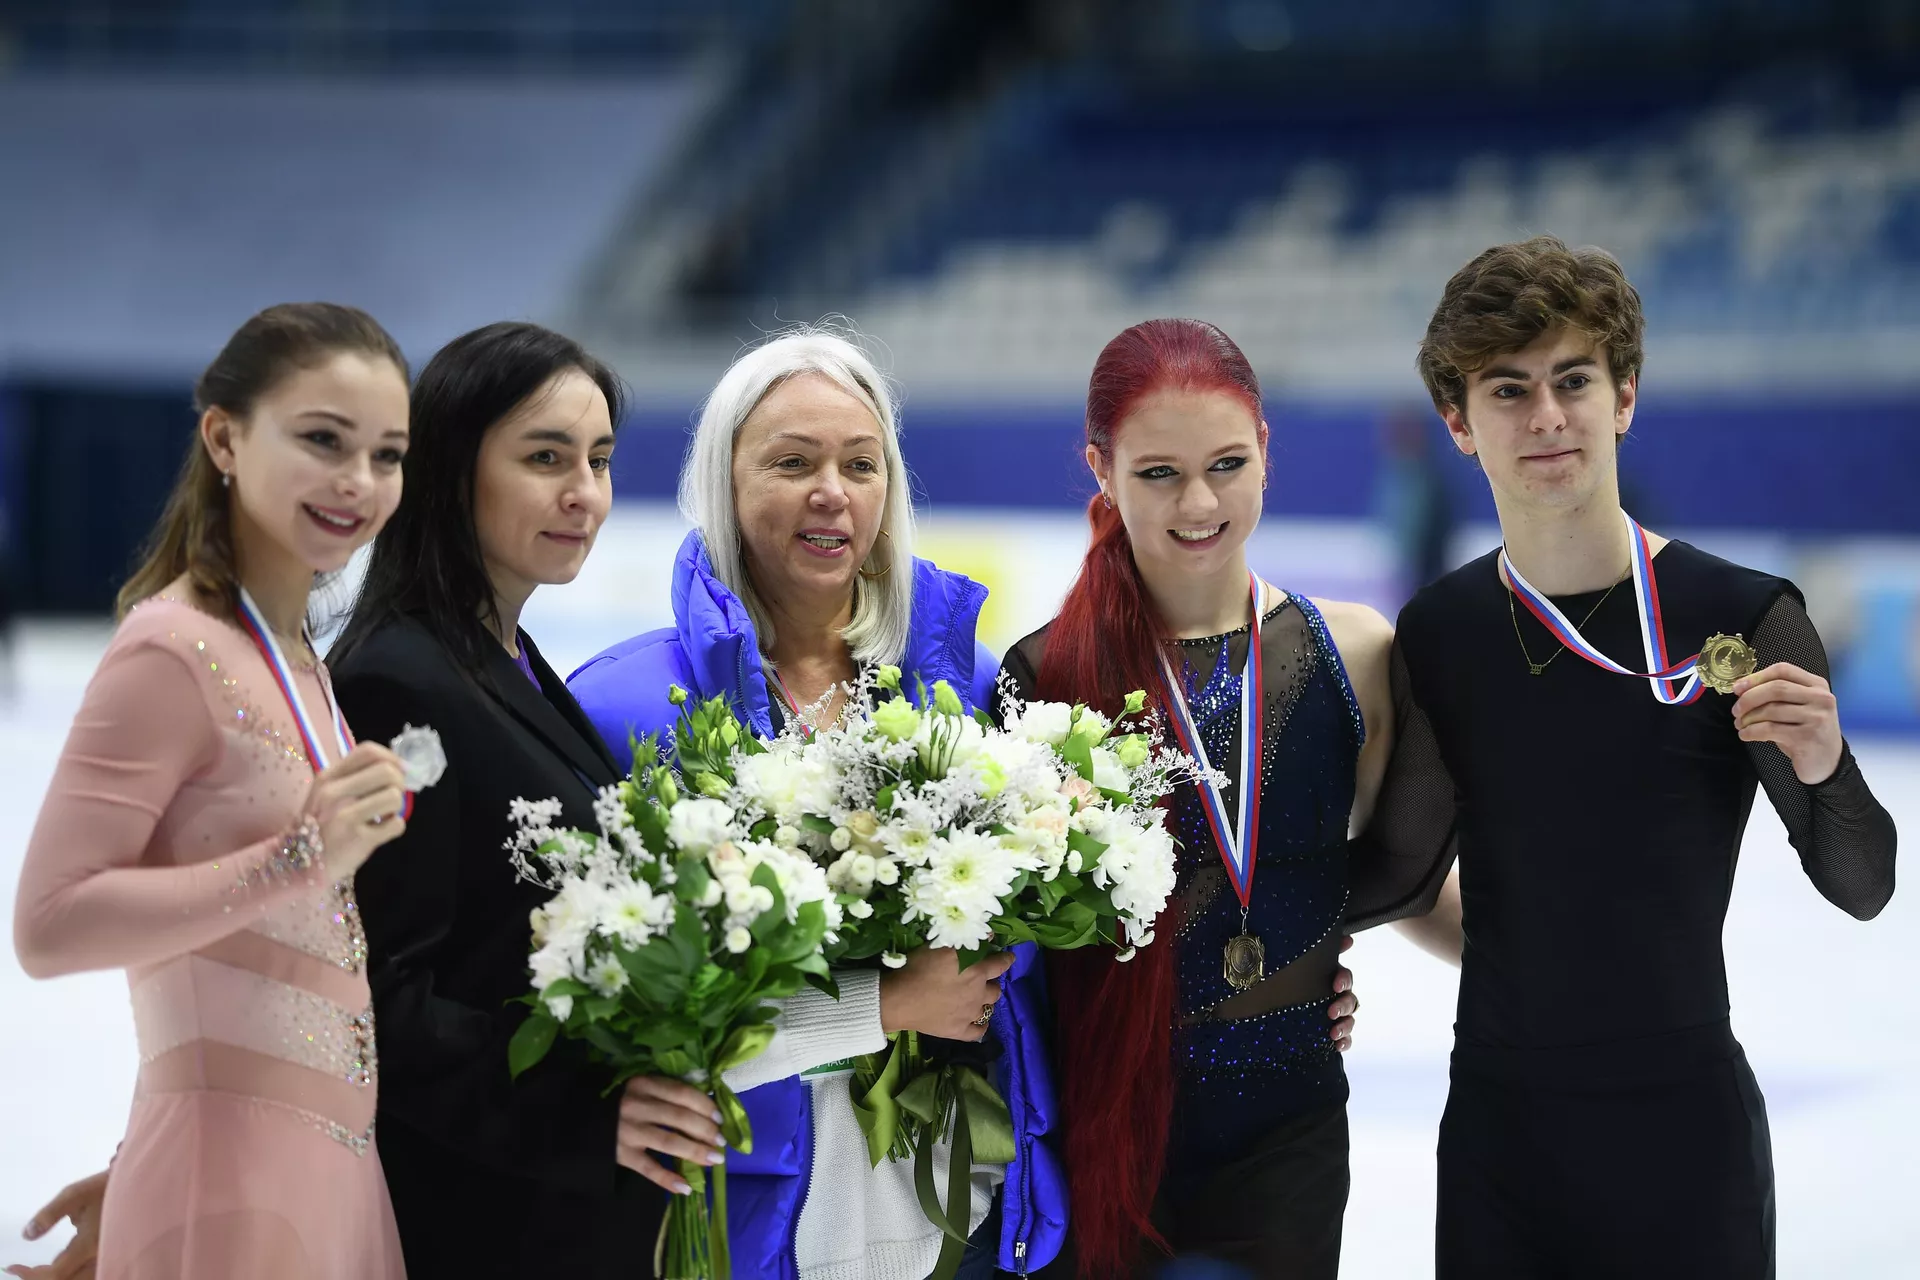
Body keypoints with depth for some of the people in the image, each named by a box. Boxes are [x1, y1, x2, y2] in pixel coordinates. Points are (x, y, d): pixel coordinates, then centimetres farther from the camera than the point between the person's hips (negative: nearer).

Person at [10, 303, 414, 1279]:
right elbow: (49, 925, -18)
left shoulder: (297, 661, 14)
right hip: (232, 1173, -8)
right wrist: (300, 858, -21)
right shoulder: (175, 648, -10)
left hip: (334, 1162, 8)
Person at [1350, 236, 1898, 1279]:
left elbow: (1863, 889, -5)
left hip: (1685, 1121, -3)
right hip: (1496, 1116, 3)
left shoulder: (1740, 619, -9)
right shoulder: (1436, 635, 2)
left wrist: (1823, 771, -24)